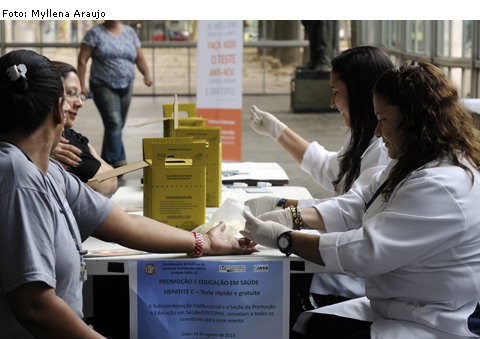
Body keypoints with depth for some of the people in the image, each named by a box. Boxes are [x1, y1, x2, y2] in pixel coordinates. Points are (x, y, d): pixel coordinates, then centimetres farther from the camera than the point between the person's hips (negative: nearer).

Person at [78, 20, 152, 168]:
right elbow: (82, 59, -5)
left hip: (126, 87, 5)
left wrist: (146, 74, -5)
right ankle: (118, 161, -20)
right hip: (104, 87, -5)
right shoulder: (95, 33, -2)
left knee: (117, 125, 10)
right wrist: (82, 84, -13)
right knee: (114, 123, -17)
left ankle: (106, 160, 22)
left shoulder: (130, 32, 11)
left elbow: (139, 57, 13)